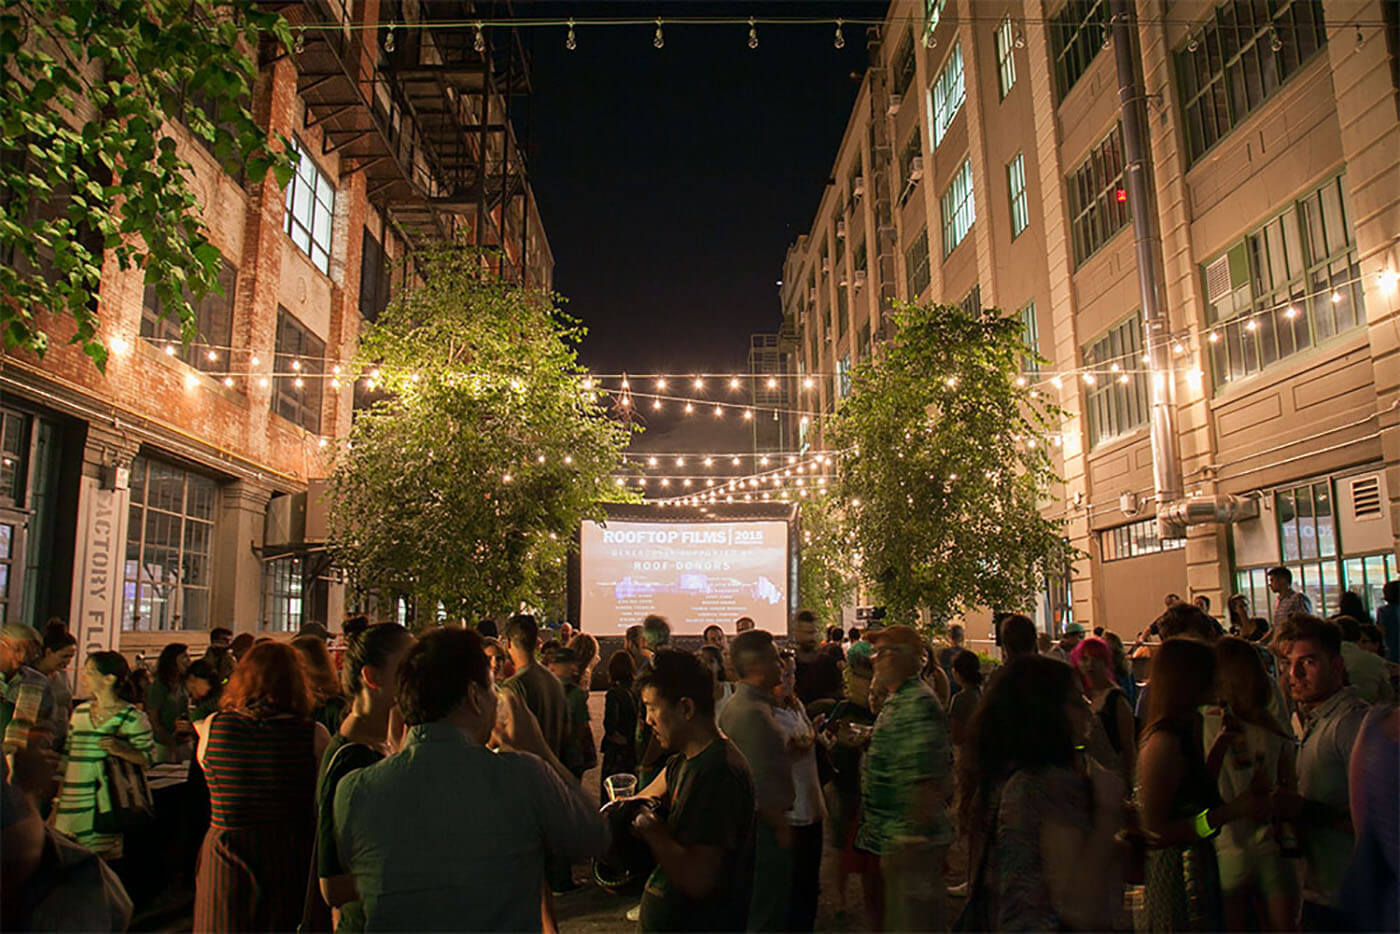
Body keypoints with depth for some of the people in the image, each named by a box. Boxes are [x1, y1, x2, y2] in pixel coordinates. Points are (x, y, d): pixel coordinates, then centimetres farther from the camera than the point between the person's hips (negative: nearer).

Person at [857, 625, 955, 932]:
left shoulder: (917, 704, -20)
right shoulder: (897, 701, 13)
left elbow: (926, 779, -25)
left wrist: (913, 841, -25)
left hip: (911, 841, -10)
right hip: (891, 838, 10)